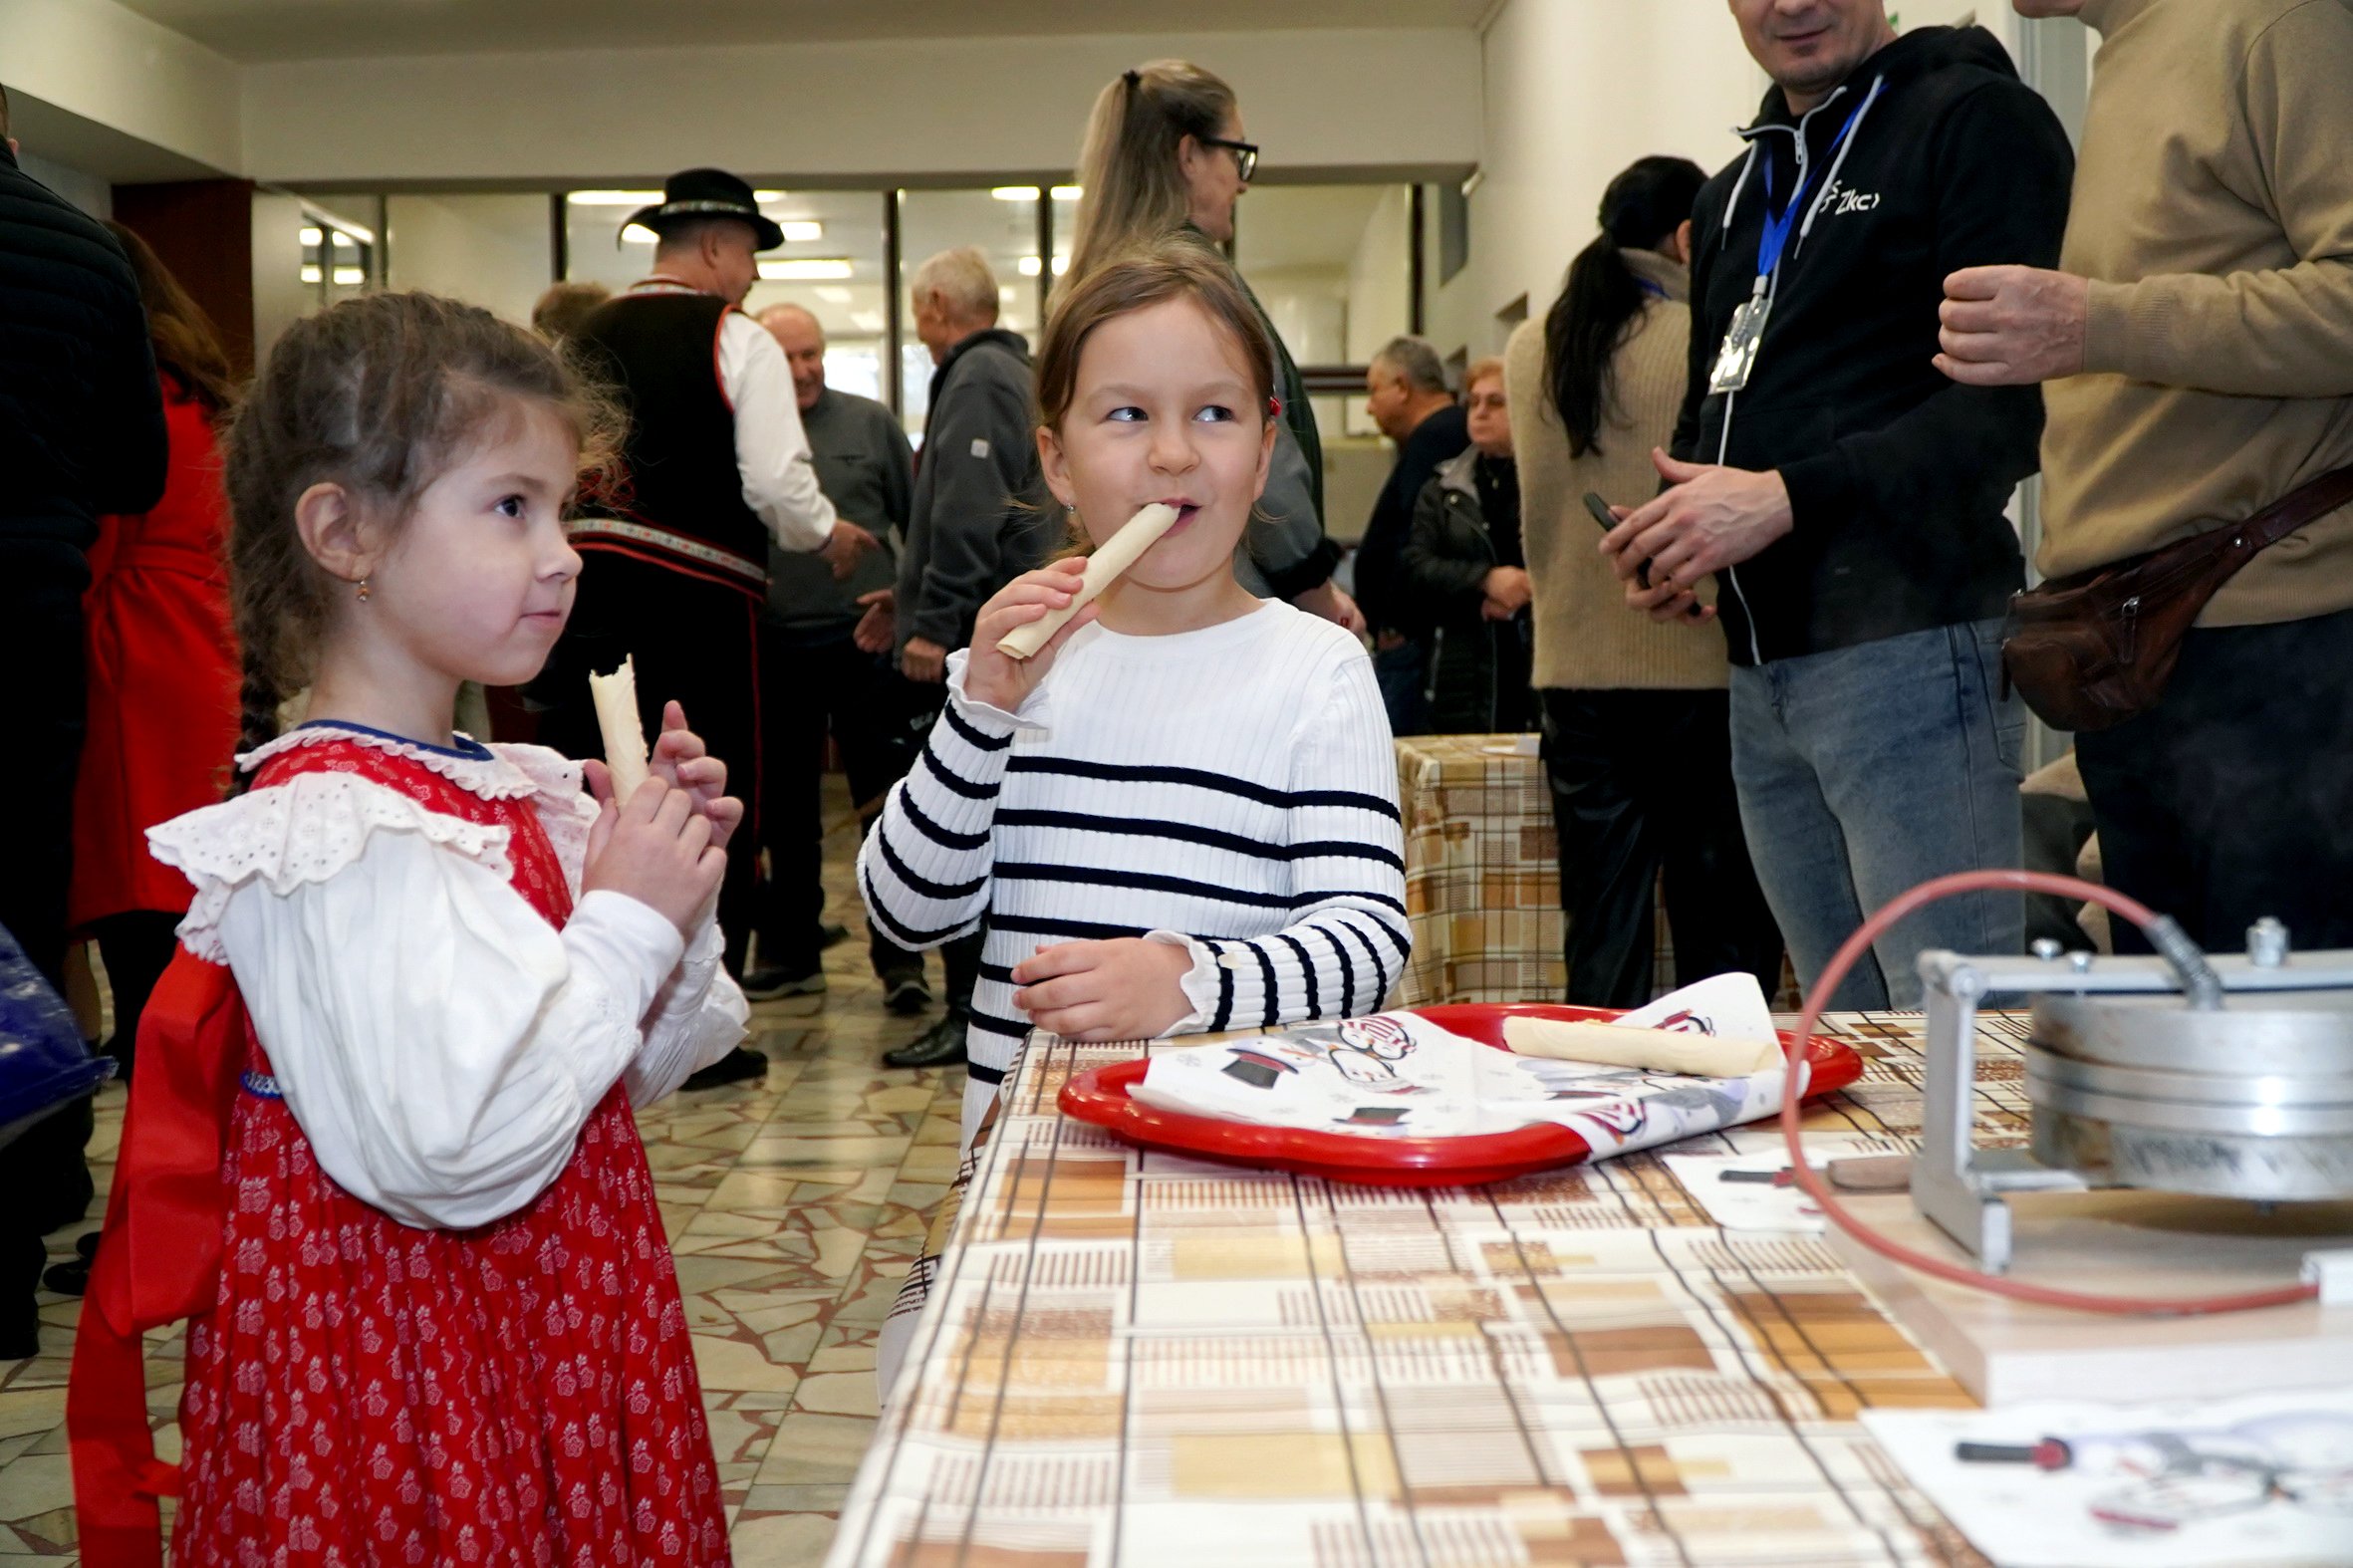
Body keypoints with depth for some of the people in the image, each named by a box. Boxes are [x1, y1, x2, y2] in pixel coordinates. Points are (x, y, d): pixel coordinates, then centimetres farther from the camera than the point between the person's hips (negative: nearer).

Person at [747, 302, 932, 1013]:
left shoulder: (870, 423, 5)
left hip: (864, 641, -1)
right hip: (773, 647, 2)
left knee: (888, 807, -2)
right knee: (785, 813, 12)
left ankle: (899, 959, 5)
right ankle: (790, 952, 24)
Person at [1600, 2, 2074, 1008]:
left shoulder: (1976, 116, -3)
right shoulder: (1731, 197, 22)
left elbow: (2019, 397, -14)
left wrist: (1786, 498, -18)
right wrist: (1667, 543, 8)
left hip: (1907, 649, -8)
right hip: (1762, 672, 8)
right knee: (1851, 1041, 13)